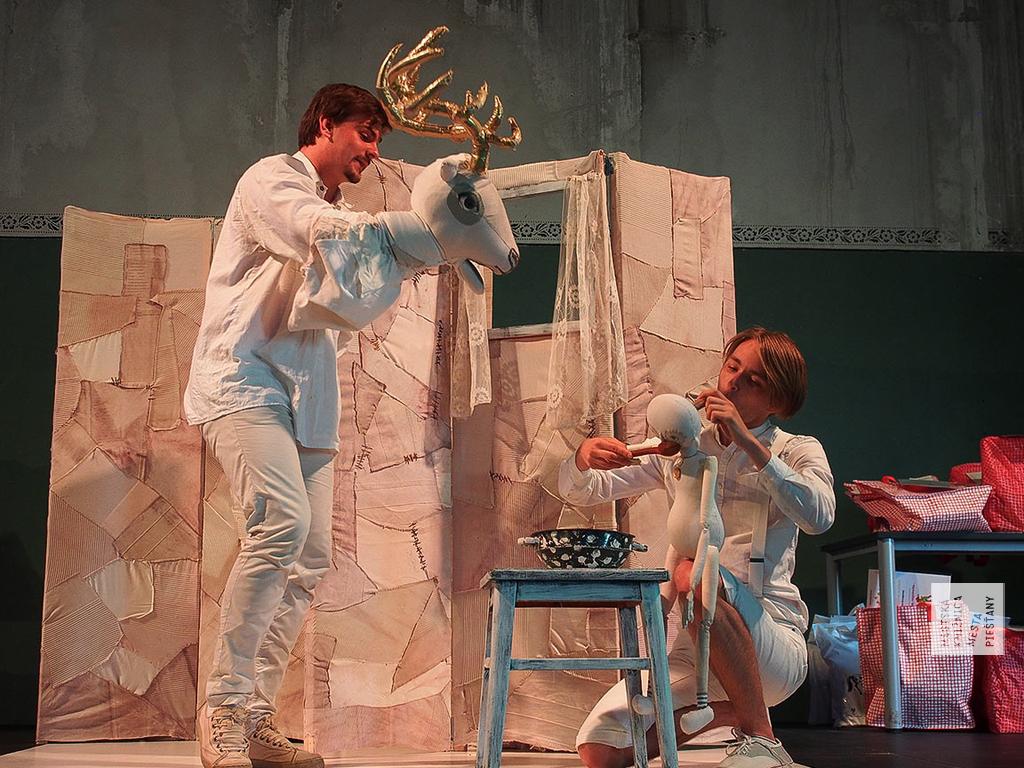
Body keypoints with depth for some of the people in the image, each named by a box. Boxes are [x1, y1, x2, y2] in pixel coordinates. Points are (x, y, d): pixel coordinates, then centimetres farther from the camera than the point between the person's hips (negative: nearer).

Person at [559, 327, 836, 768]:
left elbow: (819, 517, -18)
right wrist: (584, 455, -12)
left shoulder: (797, 452, 6)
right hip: (690, 652, 5)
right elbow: (578, 491, 11)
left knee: (694, 574, -36)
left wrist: (749, 442, -19)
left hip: (771, 646, -5)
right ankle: (726, 712, 10)